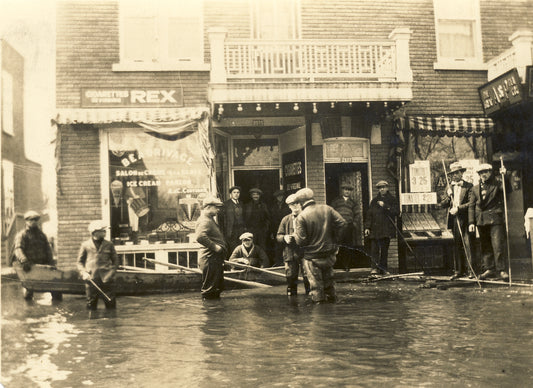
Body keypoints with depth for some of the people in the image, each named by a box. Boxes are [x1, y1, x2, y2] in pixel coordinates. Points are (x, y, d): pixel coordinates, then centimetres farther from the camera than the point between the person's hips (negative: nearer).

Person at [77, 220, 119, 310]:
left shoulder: (109, 245, 7)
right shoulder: (85, 245, 6)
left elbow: (115, 261, 12)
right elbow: (79, 261, 12)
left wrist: (111, 272, -1)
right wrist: (83, 272, -4)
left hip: (107, 279, 0)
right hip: (91, 280, 0)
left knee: (111, 305, 0)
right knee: (91, 306, 5)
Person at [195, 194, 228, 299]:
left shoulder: (210, 219, 17)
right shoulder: (205, 221, -17)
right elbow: (200, 237, -34)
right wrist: (214, 246, -25)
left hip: (216, 259, 11)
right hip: (210, 260, -11)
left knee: (218, 288, 18)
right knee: (210, 290, -5)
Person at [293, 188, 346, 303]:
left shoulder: (301, 217, -15)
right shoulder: (327, 209, -2)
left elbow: (301, 240, -17)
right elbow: (342, 223, -4)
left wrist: (295, 234, 4)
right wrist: (334, 239, 6)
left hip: (312, 256, -5)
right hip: (330, 253, 5)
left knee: (315, 281, 8)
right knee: (328, 276, 24)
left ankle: (319, 300, 14)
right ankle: (331, 297, 34)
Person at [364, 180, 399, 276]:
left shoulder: (392, 200, 8)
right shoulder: (374, 200, 11)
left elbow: (397, 212, -6)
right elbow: (369, 214, 9)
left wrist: (385, 206, -13)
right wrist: (367, 227, 1)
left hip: (387, 228, 0)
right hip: (375, 228, 0)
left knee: (384, 249, 5)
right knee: (374, 249, -9)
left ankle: (383, 268, 13)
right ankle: (374, 268, -11)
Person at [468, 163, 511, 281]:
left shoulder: (497, 185, 7)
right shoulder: (475, 189, 14)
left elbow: (508, 188, -14)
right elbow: (471, 206, 11)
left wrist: (505, 176, -24)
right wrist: (471, 222, 3)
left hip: (495, 219, -4)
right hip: (481, 221, 4)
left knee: (497, 245, -10)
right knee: (485, 246, 7)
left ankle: (501, 270, -6)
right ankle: (489, 269, 15)